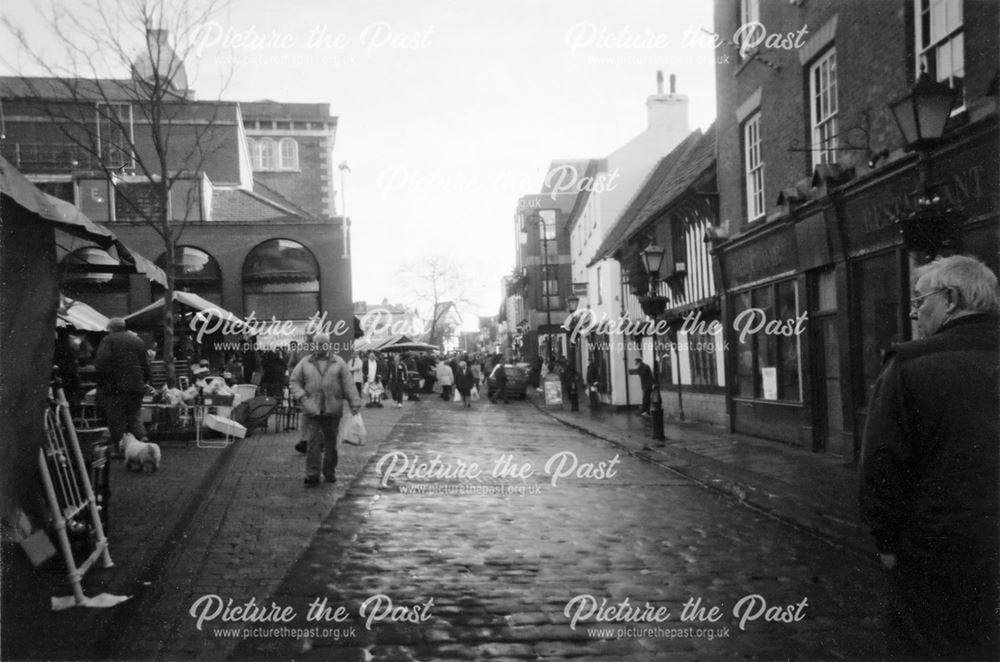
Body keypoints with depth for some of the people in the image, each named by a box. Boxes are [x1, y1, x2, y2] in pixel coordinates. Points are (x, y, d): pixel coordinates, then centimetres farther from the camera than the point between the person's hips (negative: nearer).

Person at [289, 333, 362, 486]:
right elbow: (294, 382, 9)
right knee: (313, 442, -7)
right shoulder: (305, 363, 7)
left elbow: (348, 384, 2)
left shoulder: (338, 363, 5)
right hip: (312, 410, 0)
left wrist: (355, 403, -6)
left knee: (331, 442, 8)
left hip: (333, 410, 1)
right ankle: (312, 475, -5)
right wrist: (301, 397, -8)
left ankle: (330, 472, 22)